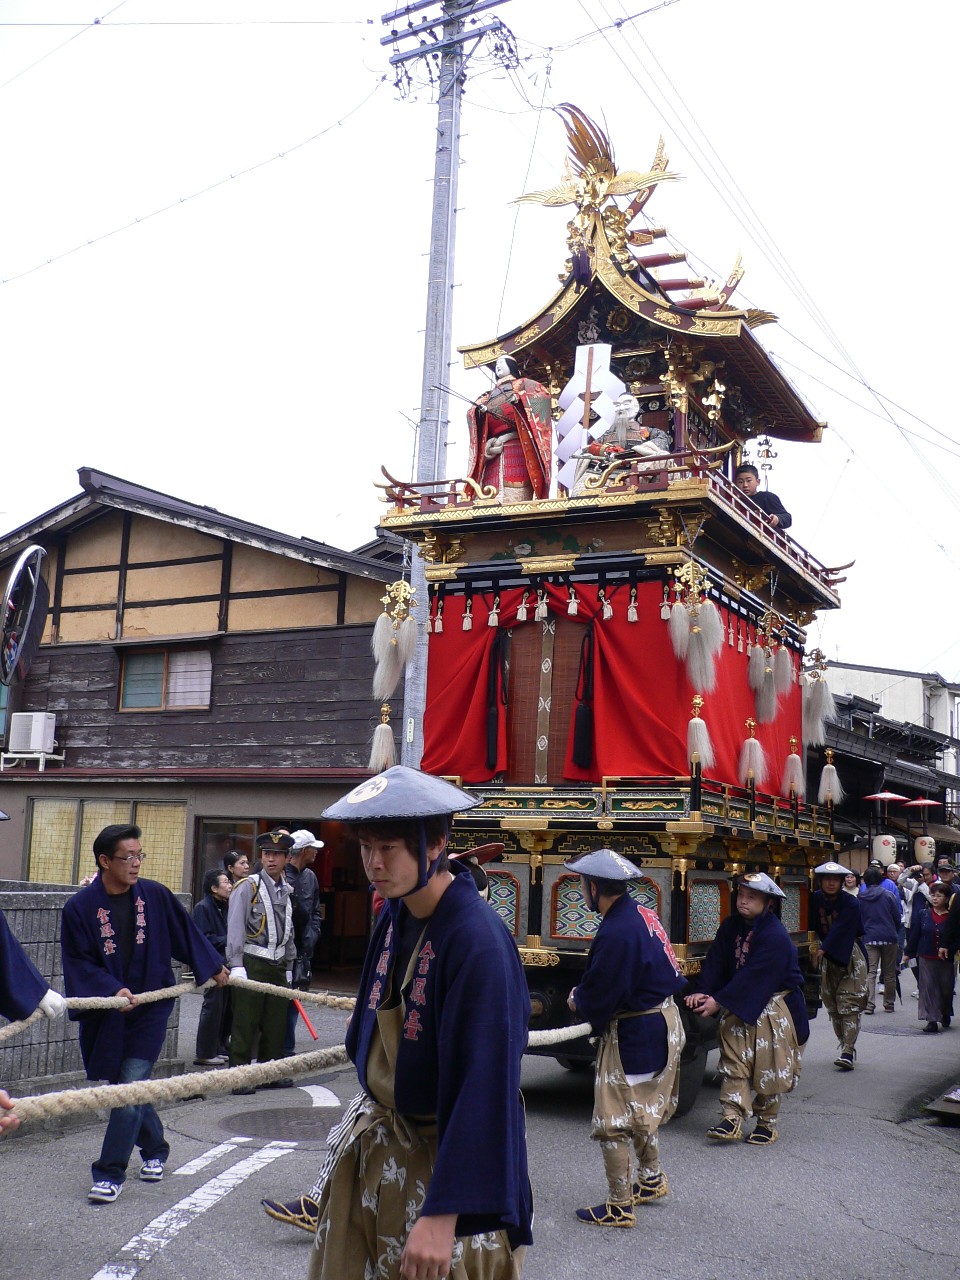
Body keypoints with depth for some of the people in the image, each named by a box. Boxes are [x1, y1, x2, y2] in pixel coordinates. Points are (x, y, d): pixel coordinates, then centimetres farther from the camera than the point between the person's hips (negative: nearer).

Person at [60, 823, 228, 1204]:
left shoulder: (156, 895, -5)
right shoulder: (79, 907, -9)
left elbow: (186, 934, 10)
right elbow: (77, 962, -8)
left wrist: (214, 967, 18)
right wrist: (112, 989, -22)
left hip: (150, 1006, -1)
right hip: (104, 1012, 1)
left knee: (131, 1085, -9)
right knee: (128, 1087, 12)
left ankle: (110, 1173, -1)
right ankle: (155, 1149, 35)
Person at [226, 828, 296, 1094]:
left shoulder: (286, 891, 14)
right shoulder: (248, 887, -6)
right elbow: (235, 927, -12)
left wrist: (289, 967, 20)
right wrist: (236, 964, -19)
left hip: (278, 966, 7)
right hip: (252, 964, -6)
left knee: (276, 1024, 11)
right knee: (246, 1023, -3)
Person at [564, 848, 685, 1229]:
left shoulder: (616, 932, -28)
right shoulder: (642, 914, 3)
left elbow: (598, 997, -22)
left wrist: (577, 1000, 0)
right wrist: (585, 997, 8)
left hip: (635, 1036, -10)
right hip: (663, 1022, 10)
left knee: (613, 1121, 2)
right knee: (643, 1110, 27)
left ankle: (619, 1207, 13)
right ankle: (651, 1179, 44)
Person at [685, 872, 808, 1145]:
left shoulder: (775, 936, -22)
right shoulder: (731, 926, 0)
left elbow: (753, 977, -26)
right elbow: (716, 960, -4)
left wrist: (719, 1002, -27)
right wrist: (703, 992, -20)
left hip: (773, 1007, -6)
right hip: (738, 1005, 6)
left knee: (769, 1068, 1)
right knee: (734, 1062, 0)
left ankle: (767, 1124, 16)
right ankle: (732, 1120, 1)